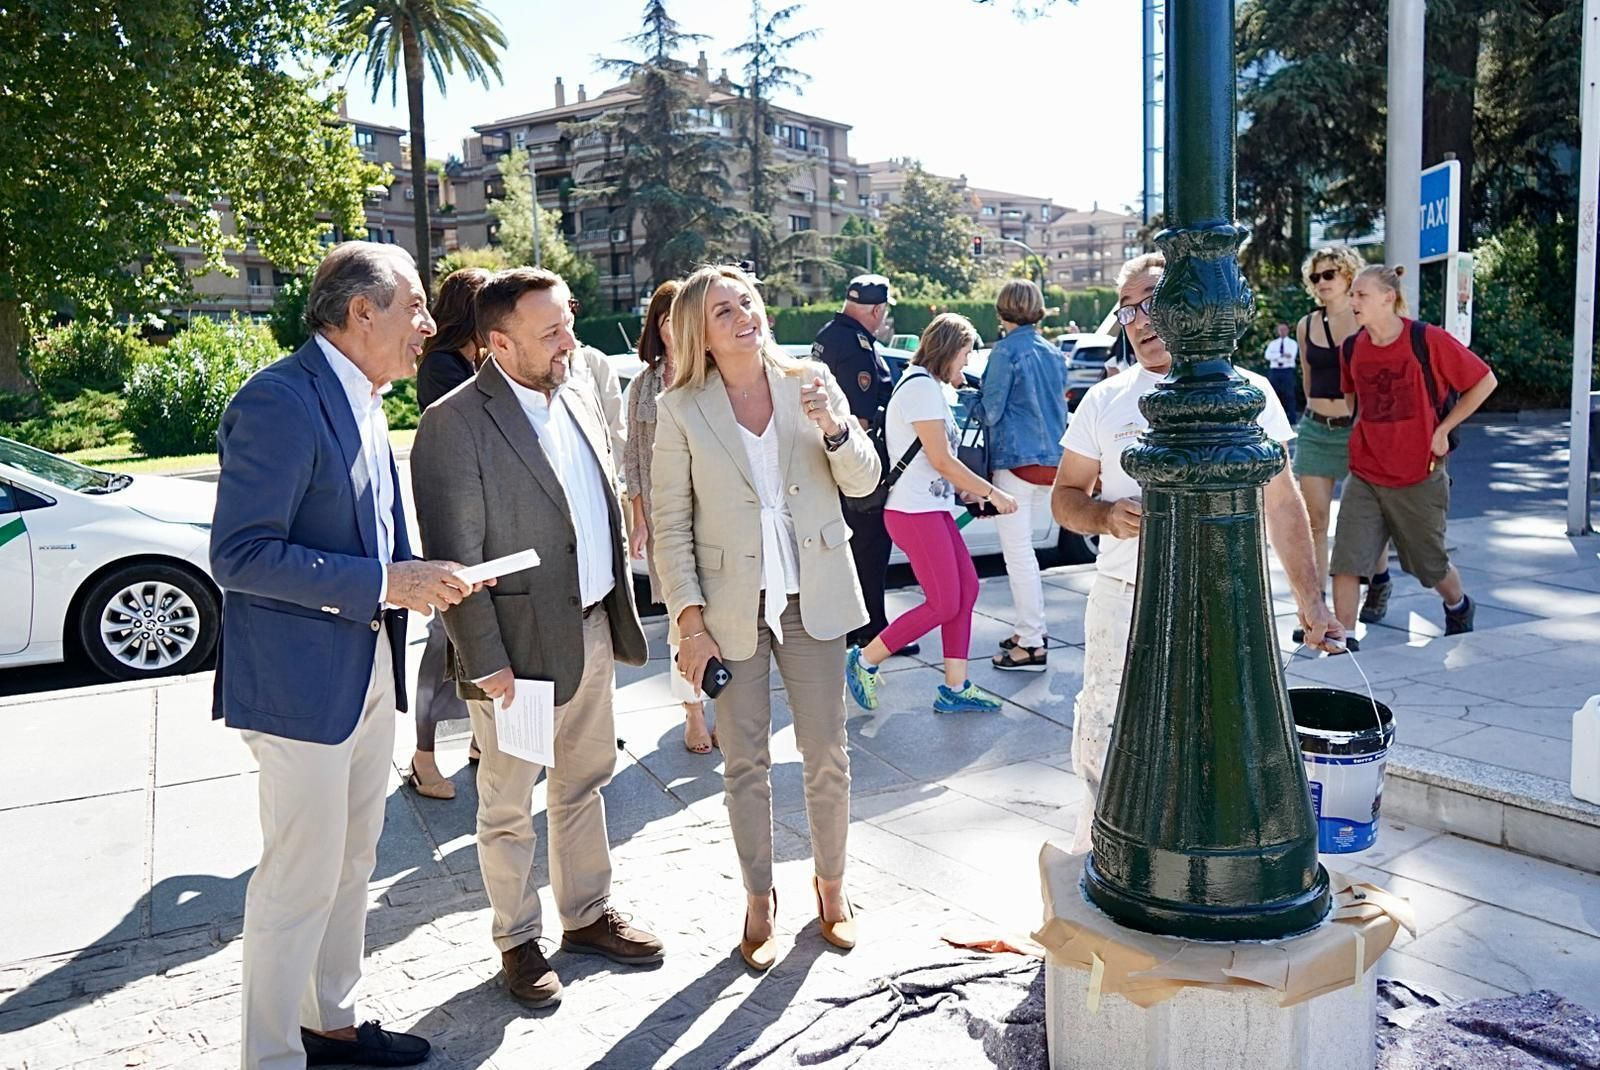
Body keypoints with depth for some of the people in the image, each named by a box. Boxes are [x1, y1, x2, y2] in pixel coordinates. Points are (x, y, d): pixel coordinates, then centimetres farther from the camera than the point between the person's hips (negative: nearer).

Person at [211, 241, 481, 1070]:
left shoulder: (361, 401, 10)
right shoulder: (281, 400, -19)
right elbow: (240, 556, -24)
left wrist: (420, 579, 4)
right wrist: (382, 584, -24)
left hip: (369, 669, 9)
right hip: (302, 680, -9)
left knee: (350, 864, 21)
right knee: (300, 880, 3)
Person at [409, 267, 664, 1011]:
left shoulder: (579, 395, 5)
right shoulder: (454, 425, -17)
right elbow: (457, 562, -17)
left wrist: (619, 613, 11)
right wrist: (488, 665, -17)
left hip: (593, 628, 7)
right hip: (519, 643, -7)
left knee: (583, 785, 21)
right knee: (509, 807, 11)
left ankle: (587, 914, 39)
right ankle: (517, 942, 30)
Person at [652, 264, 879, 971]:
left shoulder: (811, 382, 0)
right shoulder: (681, 410, -5)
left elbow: (863, 481, -1)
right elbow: (670, 524, -4)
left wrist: (833, 426, -20)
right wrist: (689, 621, -8)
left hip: (814, 598, 2)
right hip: (731, 608, -1)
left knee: (827, 754, 10)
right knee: (745, 764, 10)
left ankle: (831, 884, 32)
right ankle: (759, 900, 28)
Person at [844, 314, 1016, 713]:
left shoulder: (927, 385, 17)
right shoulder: (922, 386, -15)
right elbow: (942, 460, -18)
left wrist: (971, 491, 11)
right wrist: (992, 492, -10)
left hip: (932, 508, 10)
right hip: (915, 511, -10)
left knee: (966, 588, 8)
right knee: (944, 604, -6)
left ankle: (955, 689, 13)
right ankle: (864, 661, 7)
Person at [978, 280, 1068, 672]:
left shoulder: (1007, 350, -11)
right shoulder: (1054, 353, 12)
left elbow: (992, 410, -11)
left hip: (1016, 460, -8)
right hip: (1051, 459, 8)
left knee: (1018, 553, -4)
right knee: (1023, 550, 18)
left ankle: (1031, 645, -2)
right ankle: (1028, 628, 25)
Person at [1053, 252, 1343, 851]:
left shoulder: (1248, 393, 5)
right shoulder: (1104, 402, 6)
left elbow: (1281, 501, 10)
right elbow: (1065, 497, 11)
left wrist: (1311, 603, 7)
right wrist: (1104, 516, -12)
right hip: (1123, 602, 0)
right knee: (1105, 760, 4)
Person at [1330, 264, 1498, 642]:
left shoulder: (1426, 340, -12)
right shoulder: (1352, 349, 1)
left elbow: (1485, 381, -4)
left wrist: (1442, 430, -7)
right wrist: (1366, 436, 10)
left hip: (1419, 475, -3)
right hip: (1364, 476, 3)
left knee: (1429, 563, 15)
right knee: (1345, 562, -10)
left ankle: (1458, 606, 47)